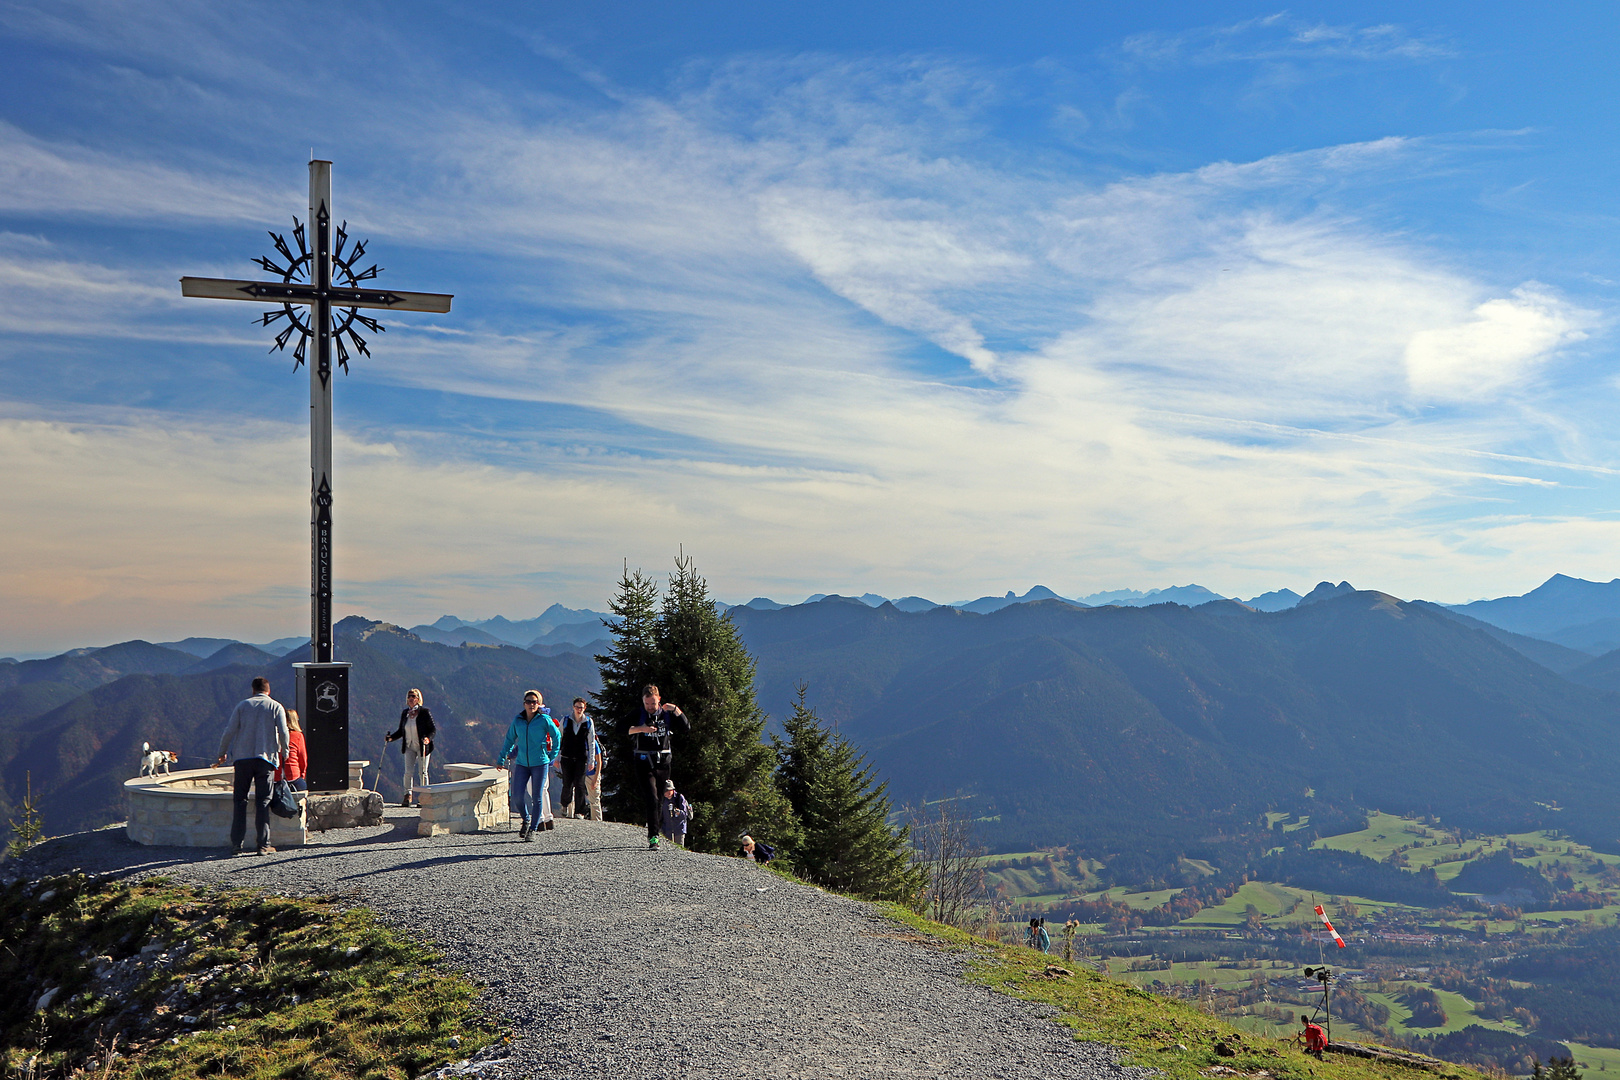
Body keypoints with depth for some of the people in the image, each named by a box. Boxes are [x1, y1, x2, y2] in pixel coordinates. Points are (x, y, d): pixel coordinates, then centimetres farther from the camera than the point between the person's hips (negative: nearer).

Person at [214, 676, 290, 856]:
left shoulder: (242, 705, 8)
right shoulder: (276, 707, 4)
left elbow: (229, 731, 2)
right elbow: (283, 732, -5)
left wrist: (222, 753, 14)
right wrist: (284, 753, 10)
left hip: (242, 757, 1)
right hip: (266, 758, -1)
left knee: (239, 800, 8)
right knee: (263, 802, 1)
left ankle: (236, 844, 5)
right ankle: (263, 845, -1)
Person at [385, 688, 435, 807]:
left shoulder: (425, 712, -7)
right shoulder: (405, 713, 7)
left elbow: (433, 730, -6)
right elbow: (401, 731, 15)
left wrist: (428, 738, -25)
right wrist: (391, 738, 0)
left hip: (422, 747, -4)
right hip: (409, 747, 4)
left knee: (422, 772, 1)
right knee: (408, 771, -4)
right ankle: (407, 795, 7)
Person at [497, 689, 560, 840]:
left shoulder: (544, 720, -5)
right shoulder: (518, 720, 5)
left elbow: (557, 736, 6)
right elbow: (510, 740, 16)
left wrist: (552, 756, 5)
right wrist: (501, 758, 17)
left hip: (540, 763, -3)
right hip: (522, 764, 3)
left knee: (537, 796, -1)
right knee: (517, 795, -5)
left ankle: (533, 828, 10)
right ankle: (526, 820, 21)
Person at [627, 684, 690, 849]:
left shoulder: (667, 714, 4)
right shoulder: (638, 715, -3)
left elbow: (687, 727, 0)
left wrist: (676, 710, -12)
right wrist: (640, 728, -27)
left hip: (664, 763, 3)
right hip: (644, 764, -3)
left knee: (660, 801, 10)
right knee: (652, 800, -15)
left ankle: (652, 833, 28)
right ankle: (653, 836, -16)